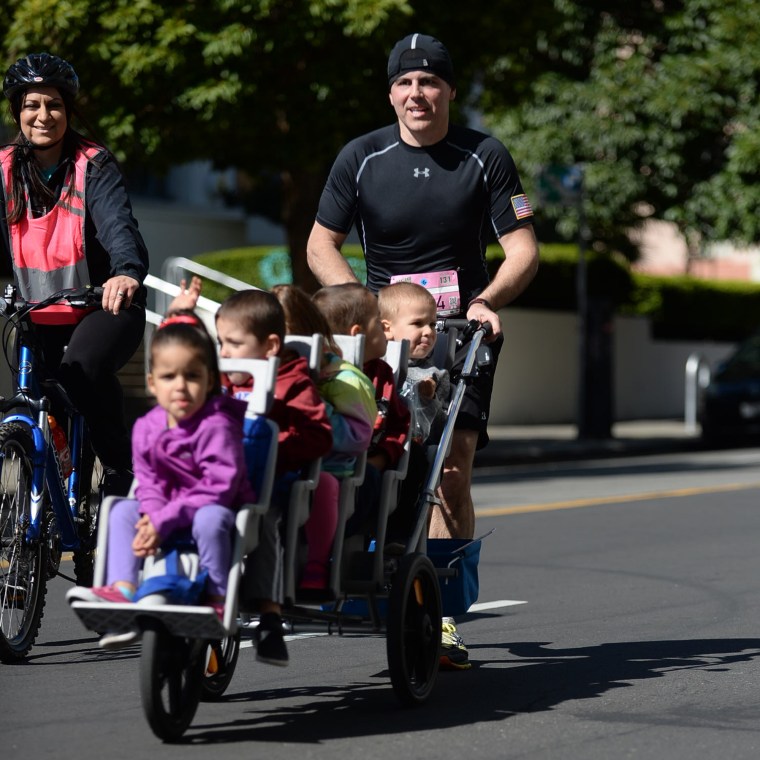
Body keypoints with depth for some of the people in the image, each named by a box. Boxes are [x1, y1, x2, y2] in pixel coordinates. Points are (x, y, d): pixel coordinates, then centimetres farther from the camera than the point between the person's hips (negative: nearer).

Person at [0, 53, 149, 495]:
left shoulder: (94, 167, -8)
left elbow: (118, 223, -24)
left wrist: (128, 272, -46)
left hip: (105, 307, -4)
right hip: (39, 316, 4)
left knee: (83, 367, -32)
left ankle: (122, 467, -14)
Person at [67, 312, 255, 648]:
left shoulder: (217, 427, -20)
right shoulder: (146, 428, 1)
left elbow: (218, 488, -26)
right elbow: (148, 482, 5)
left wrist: (163, 521, -26)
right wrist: (151, 515, -20)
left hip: (218, 510, -7)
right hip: (169, 514, 7)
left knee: (209, 518, -37)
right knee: (123, 511, -7)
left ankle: (219, 600, -24)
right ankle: (122, 590, -19)